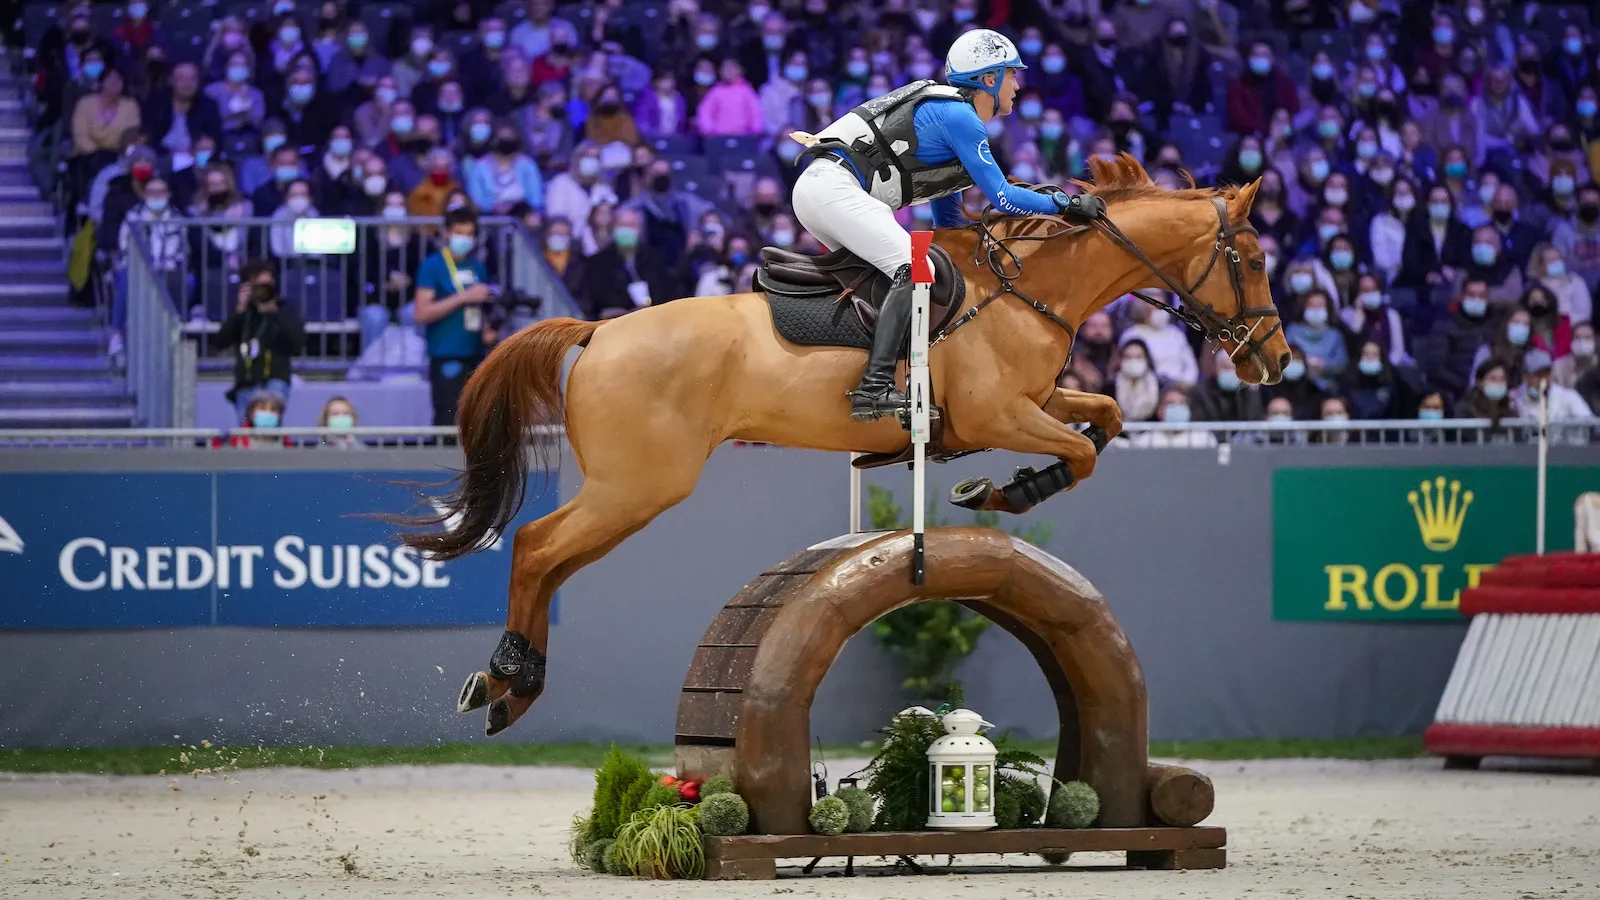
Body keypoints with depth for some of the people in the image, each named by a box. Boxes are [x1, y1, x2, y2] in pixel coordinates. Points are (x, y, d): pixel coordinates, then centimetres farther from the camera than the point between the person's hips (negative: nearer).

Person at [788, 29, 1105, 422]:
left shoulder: (950, 114, 25)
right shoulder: (959, 117, -6)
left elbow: (947, 219, 29)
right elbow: (1001, 197, -9)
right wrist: (1066, 204, -2)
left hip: (815, 188, 11)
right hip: (834, 188, -11)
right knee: (915, 269, -22)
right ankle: (874, 389, -34)